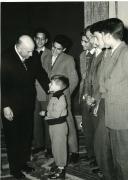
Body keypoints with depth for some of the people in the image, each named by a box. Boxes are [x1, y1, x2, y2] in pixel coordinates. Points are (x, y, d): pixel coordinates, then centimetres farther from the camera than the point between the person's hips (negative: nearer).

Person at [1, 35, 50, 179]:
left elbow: (42, 77, 6)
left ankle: (23, 162, 33)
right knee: (13, 138, 9)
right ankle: (14, 168, 25)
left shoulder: (32, 60, -1)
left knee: (27, 136, 13)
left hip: (27, 106, 5)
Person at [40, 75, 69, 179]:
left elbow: (56, 114, -25)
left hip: (59, 125, -10)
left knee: (59, 146, 1)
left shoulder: (60, 98, -23)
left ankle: (61, 170, 13)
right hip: (53, 125, 10)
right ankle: (59, 165, 34)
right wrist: (46, 113, -1)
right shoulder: (54, 97, 8)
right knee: (55, 146, 19)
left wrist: (45, 113, -14)